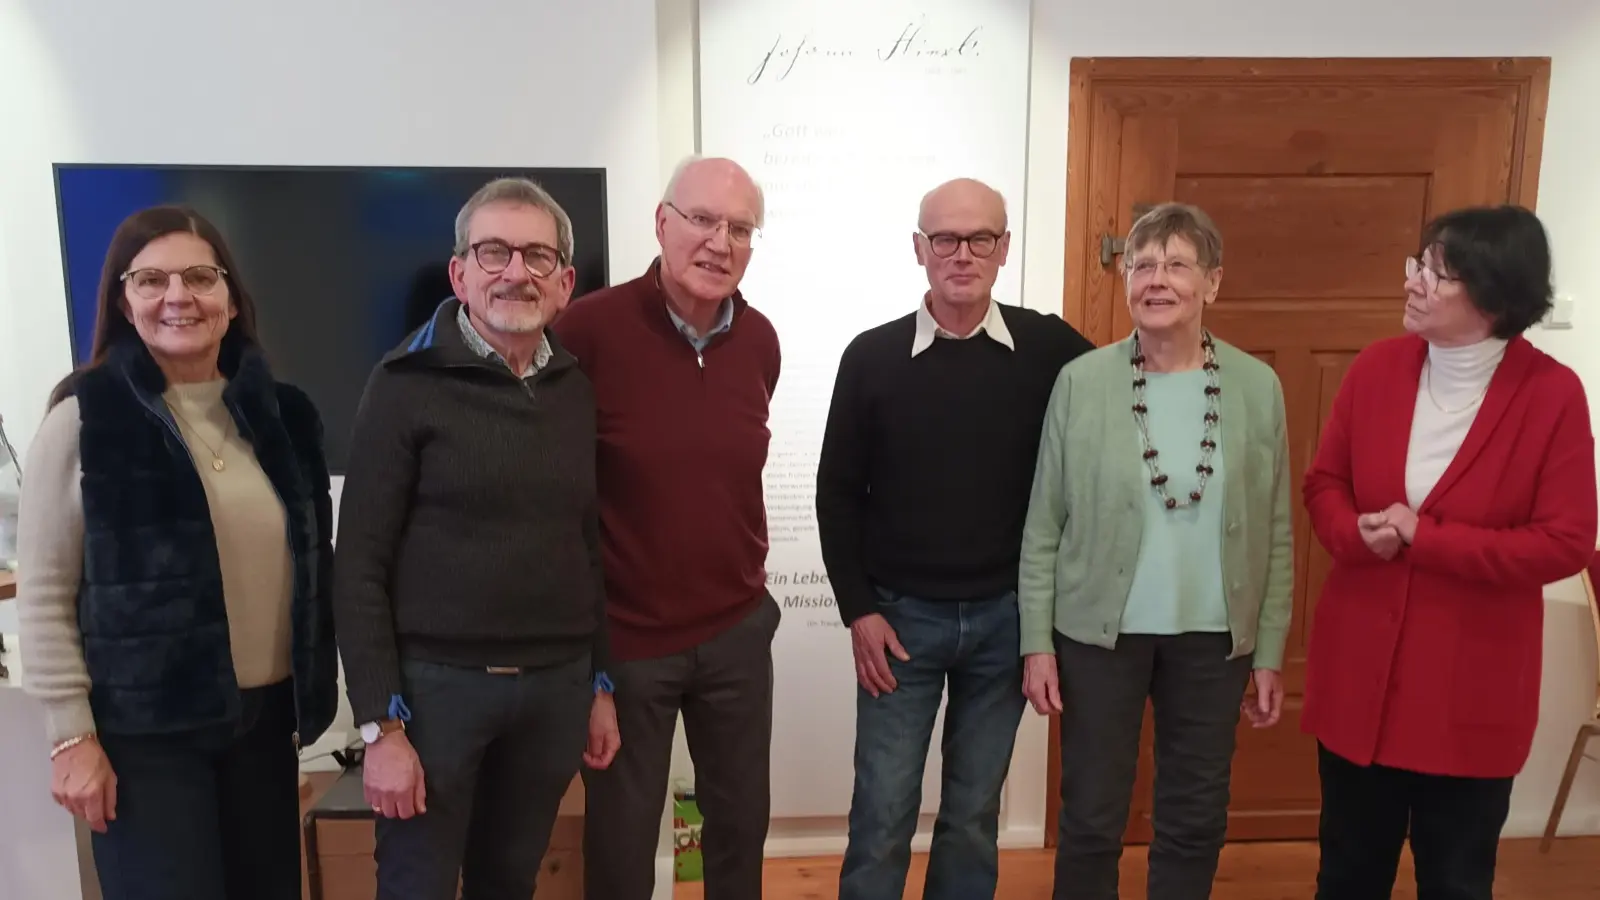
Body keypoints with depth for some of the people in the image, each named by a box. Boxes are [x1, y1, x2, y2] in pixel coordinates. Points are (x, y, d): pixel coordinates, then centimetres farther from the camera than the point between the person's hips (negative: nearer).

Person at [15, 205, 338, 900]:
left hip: (264, 715, 4)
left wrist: (314, 689, 10)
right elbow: (44, 594, -6)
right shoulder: (84, 417, -7)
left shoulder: (283, 413, 4)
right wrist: (72, 735, -9)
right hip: (143, 729, -4)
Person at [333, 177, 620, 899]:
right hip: (436, 681, -4)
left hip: (557, 684, 4)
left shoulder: (579, 390, 5)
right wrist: (380, 724, -12)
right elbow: (360, 565, -9)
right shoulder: (409, 384, -8)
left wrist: (600, 684, 11)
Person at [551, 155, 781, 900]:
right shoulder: (590, 328, -18)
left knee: (741, 820, 21)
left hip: (737, 630, 5)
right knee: (619, 838, 14)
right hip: (623, 636, -4)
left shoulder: (760, 341, -1)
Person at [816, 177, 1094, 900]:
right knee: (883, 811, 7)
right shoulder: (872, 356, -4)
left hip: (1006, 615, 1)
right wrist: (857, 609, -5)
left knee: (974, 812, 16)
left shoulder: (1050, 348, -5)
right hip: (900, 615, -1)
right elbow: (837, 493, 1)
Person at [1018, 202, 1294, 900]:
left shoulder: (1258, 386, -2)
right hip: (1099, 632, -2)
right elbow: (1043, 526, -4)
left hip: (1214, 637, 2)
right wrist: (1037, 642, -5)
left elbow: (1275, 534, 3)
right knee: (1092, 817, 10)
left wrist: (1270, 653, 3)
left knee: (1196, 819, 15)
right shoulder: (1081, 380, -7)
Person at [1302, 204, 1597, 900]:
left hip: (1471, 688, -3)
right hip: (1359, 673, 3)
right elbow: (1324, 483, 4)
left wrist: (1423, 539, -21)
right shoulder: (1376, 367, -2)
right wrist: (1357, 534, -17)